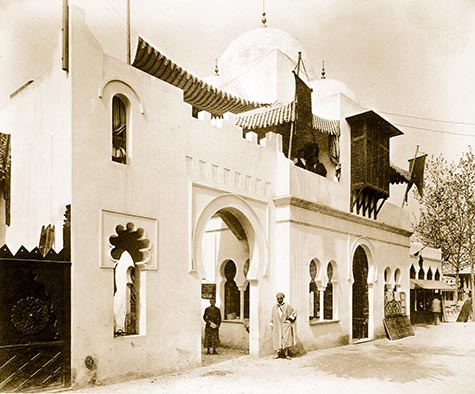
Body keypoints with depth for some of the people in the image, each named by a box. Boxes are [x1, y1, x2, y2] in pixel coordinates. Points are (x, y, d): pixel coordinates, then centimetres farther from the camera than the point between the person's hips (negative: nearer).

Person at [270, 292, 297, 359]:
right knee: (277, 340, 0)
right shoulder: (274, 307, 6)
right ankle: (277, 353, 9)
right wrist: (271, 325, 7)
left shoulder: (287, 306, -2)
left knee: (286, 340, -6)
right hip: (277, 326, 2)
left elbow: (294, 312, 8)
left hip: (285, 326, -2)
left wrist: (290, 319, -2)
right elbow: (272, 317, 11)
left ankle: (286, 354, 1)